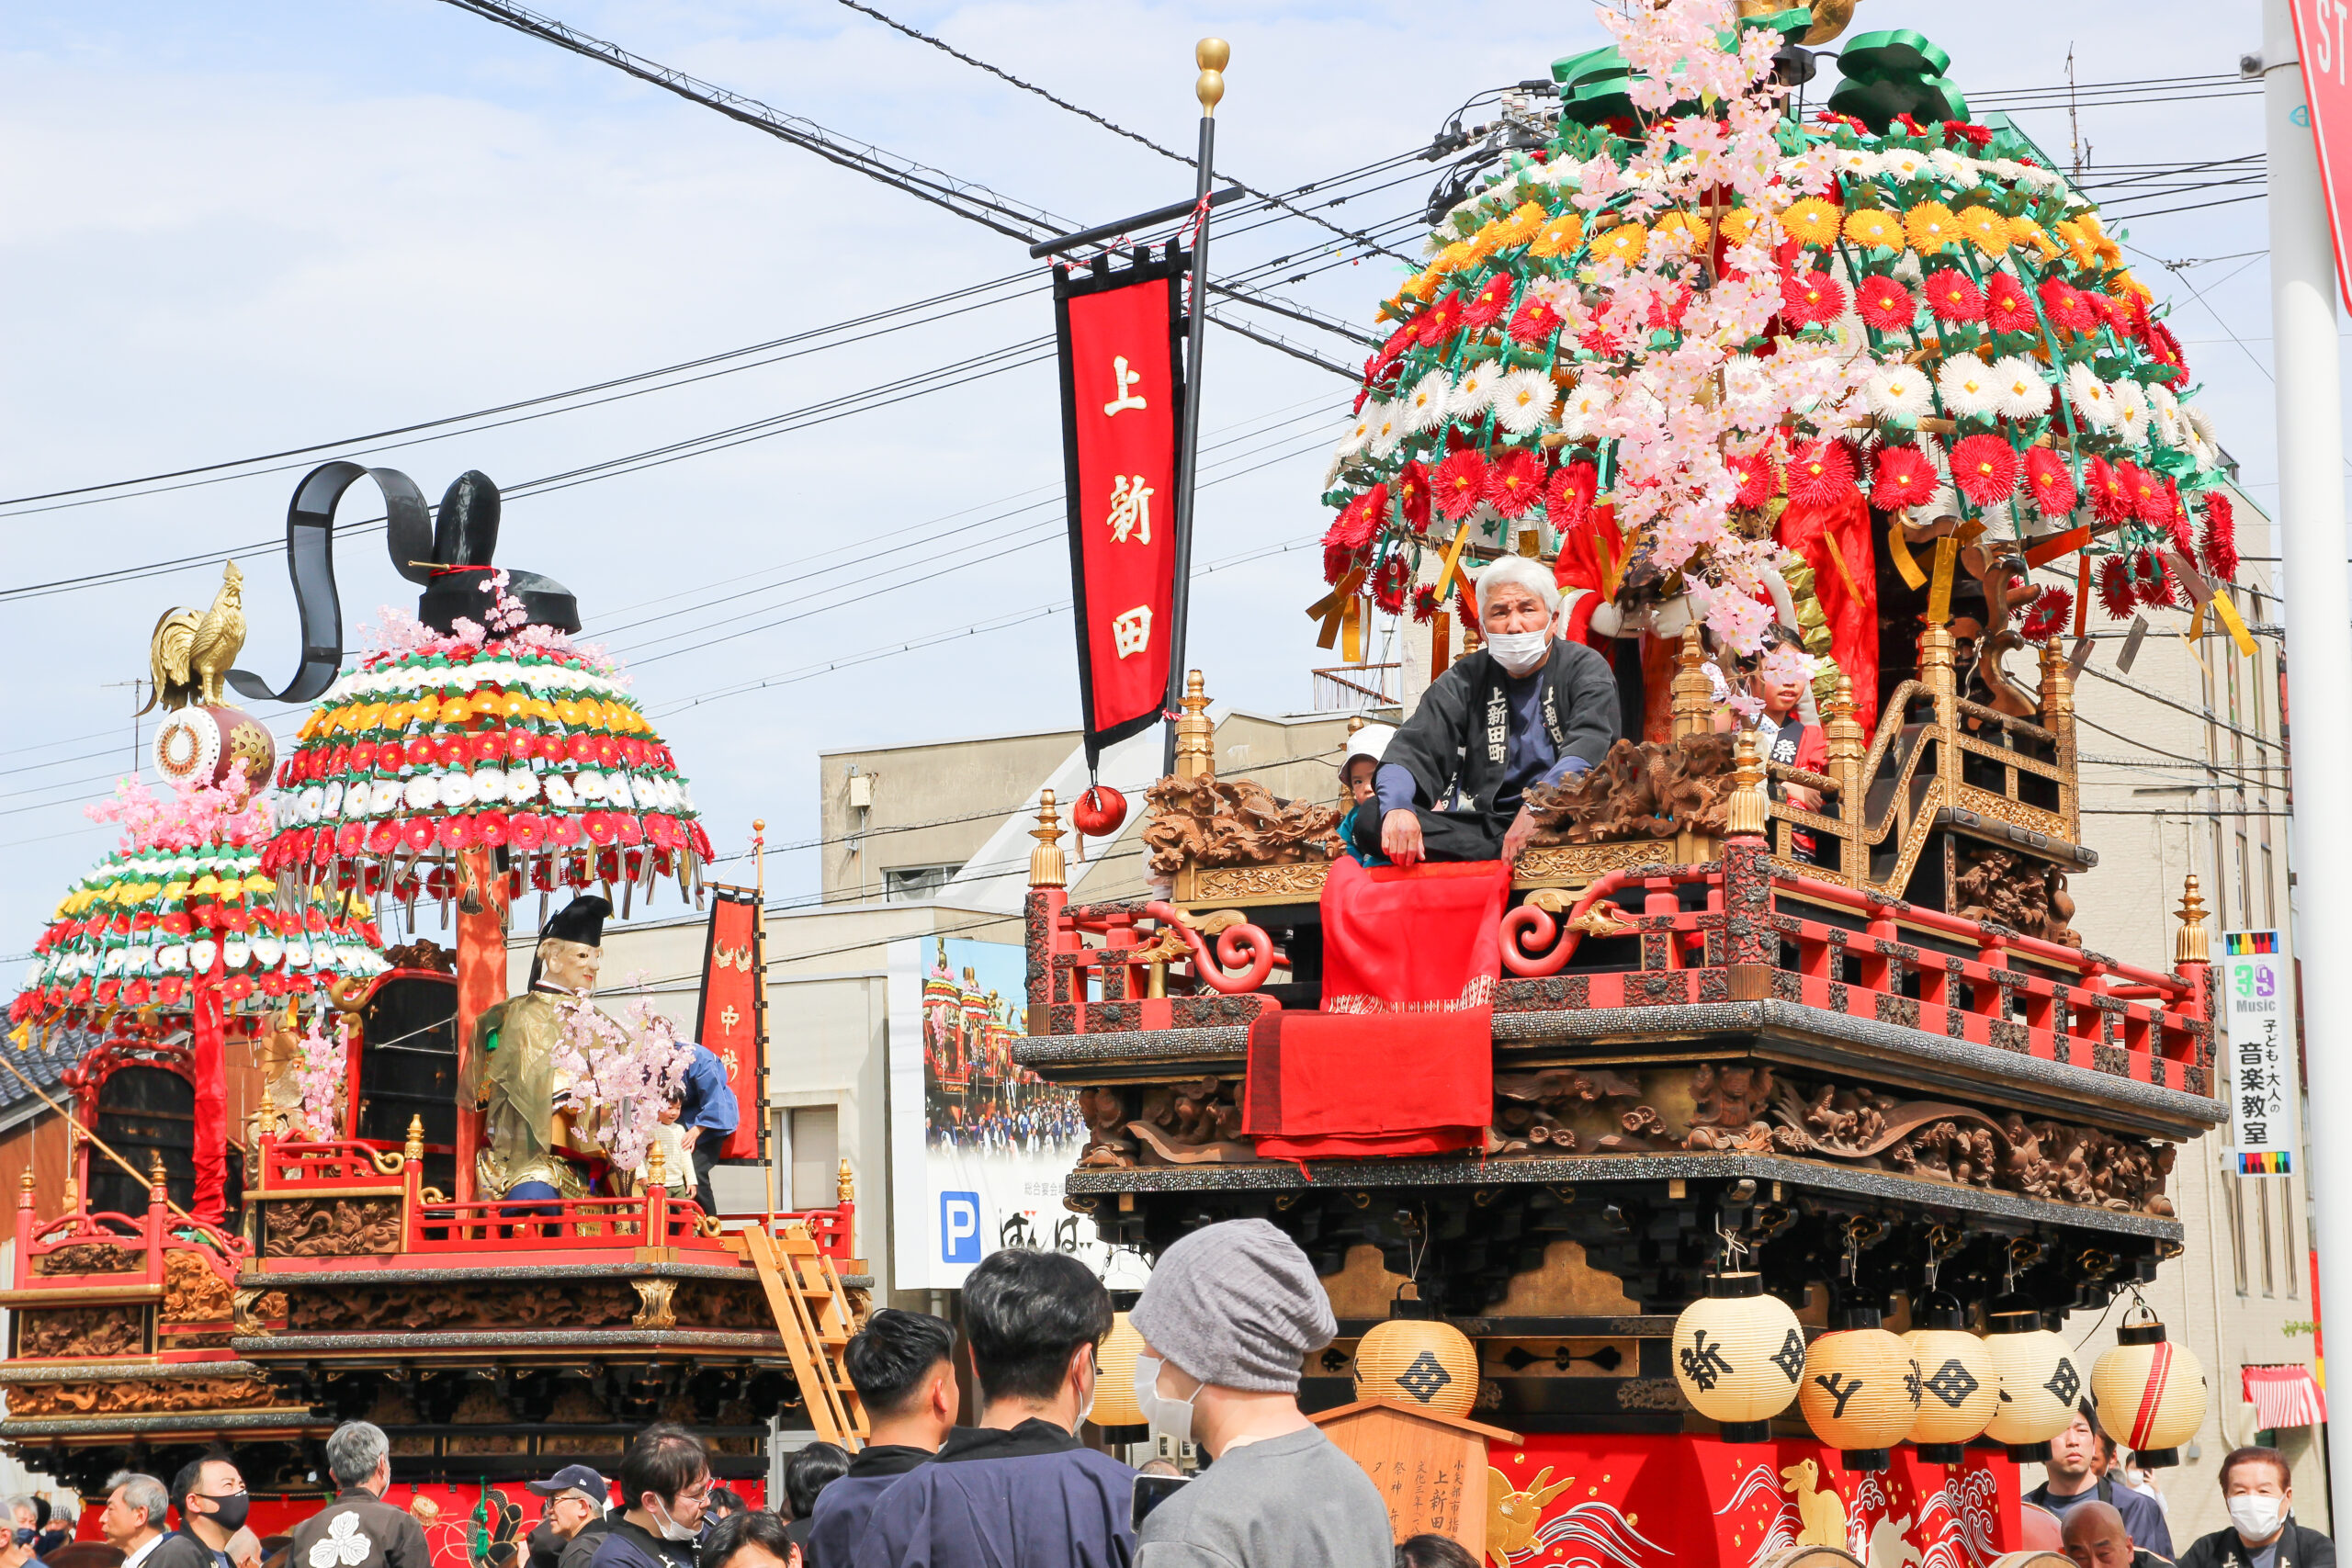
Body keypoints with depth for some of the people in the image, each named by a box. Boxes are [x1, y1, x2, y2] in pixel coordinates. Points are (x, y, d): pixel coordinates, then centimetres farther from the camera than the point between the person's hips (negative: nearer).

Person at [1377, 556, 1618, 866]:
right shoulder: (1466, 680, 13)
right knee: (1373, 815, -20)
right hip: (1487, 827, 4)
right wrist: (1396, 807, -25)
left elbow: (1590, 744, -15)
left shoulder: (1586, 668, 5)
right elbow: (1414, 748, 0)